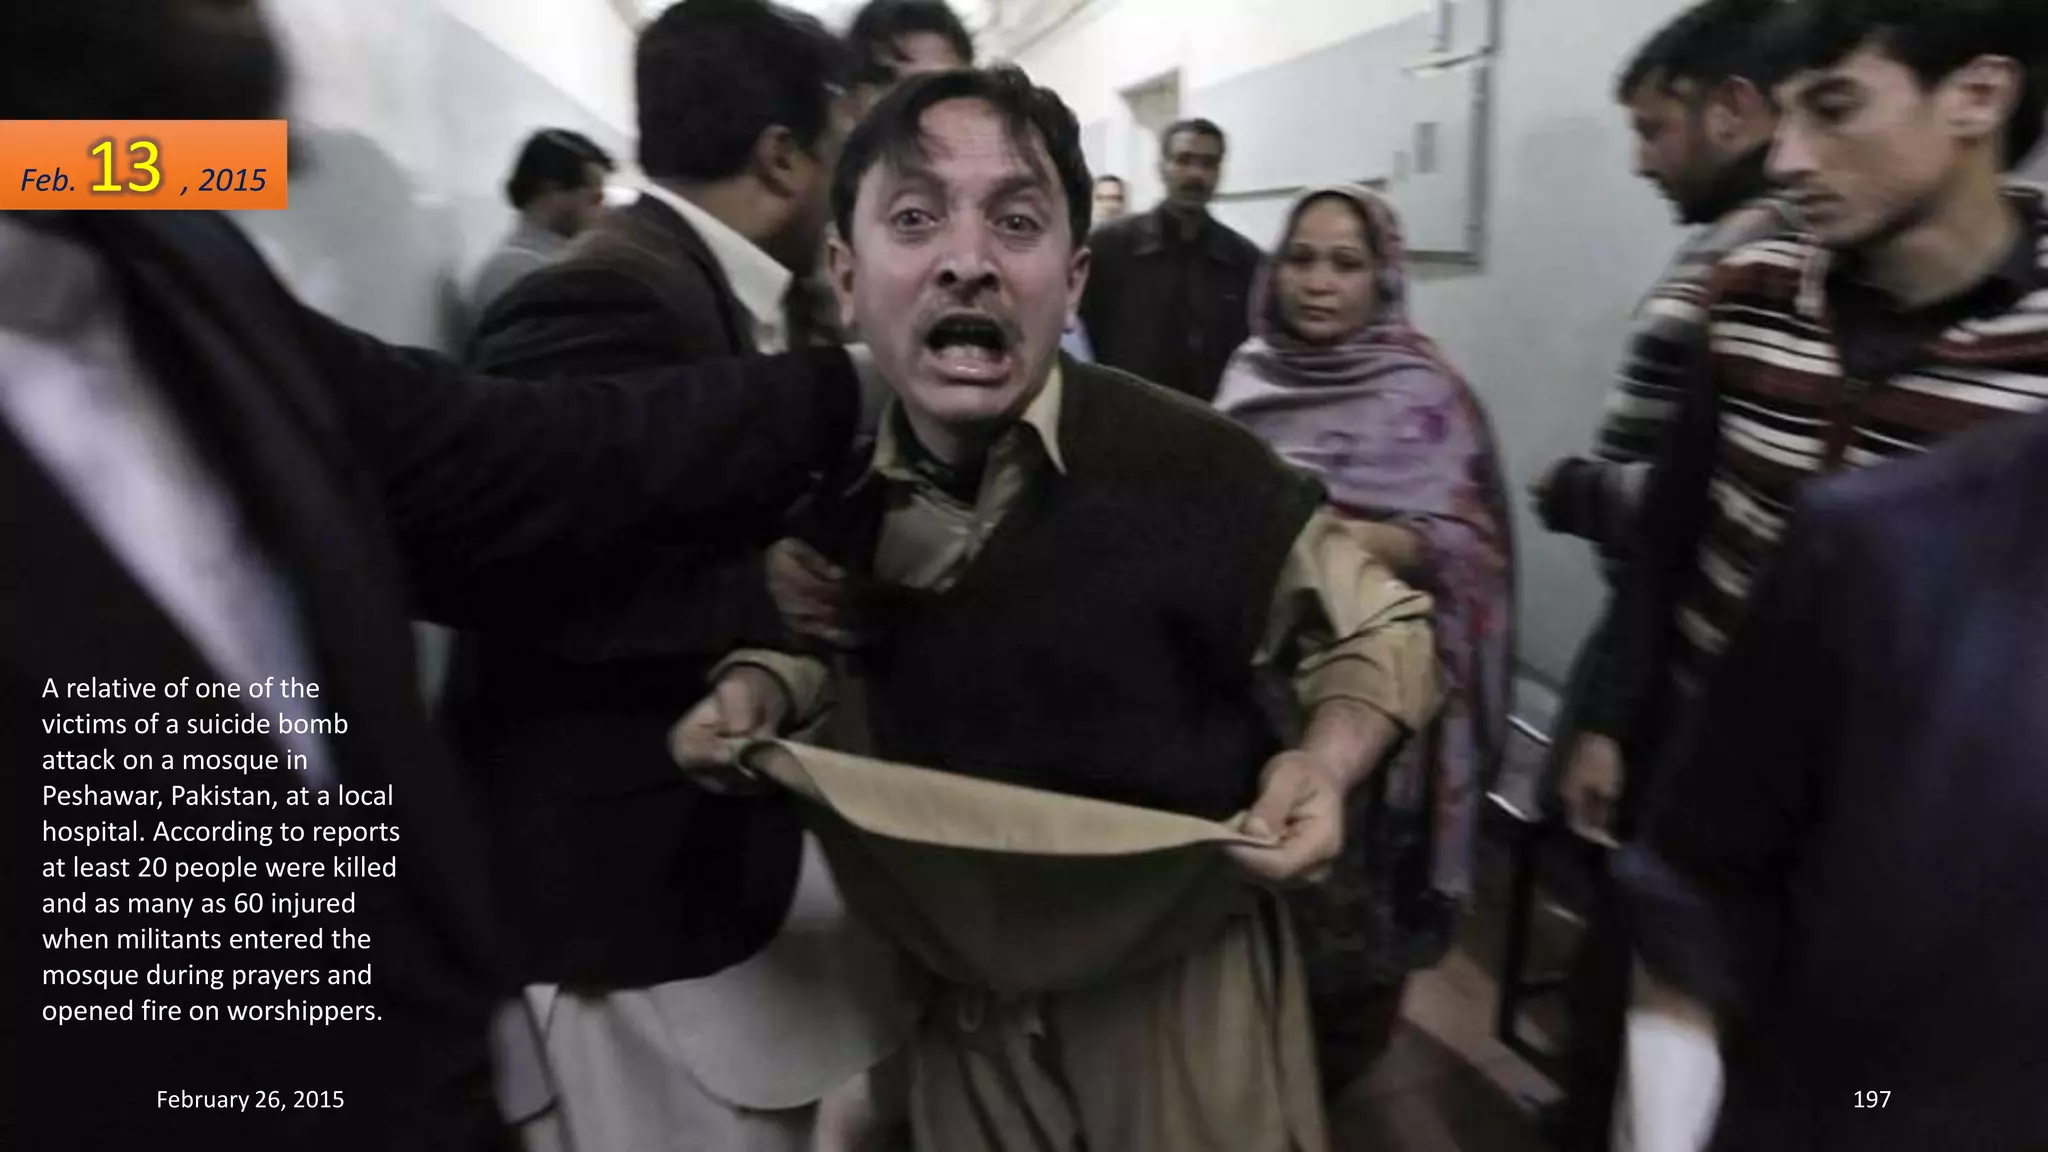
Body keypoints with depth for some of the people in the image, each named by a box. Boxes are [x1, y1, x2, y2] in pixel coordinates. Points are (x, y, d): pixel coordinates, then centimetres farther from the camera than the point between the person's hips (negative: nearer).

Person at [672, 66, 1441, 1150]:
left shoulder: (1192, 465, -23)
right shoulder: (834, 485, -9)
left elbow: (1379, 628, -8)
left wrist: (1321, 765, -26)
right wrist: (762, 685, -8)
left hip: (1175, 971, -3)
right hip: (955, 979, 4)